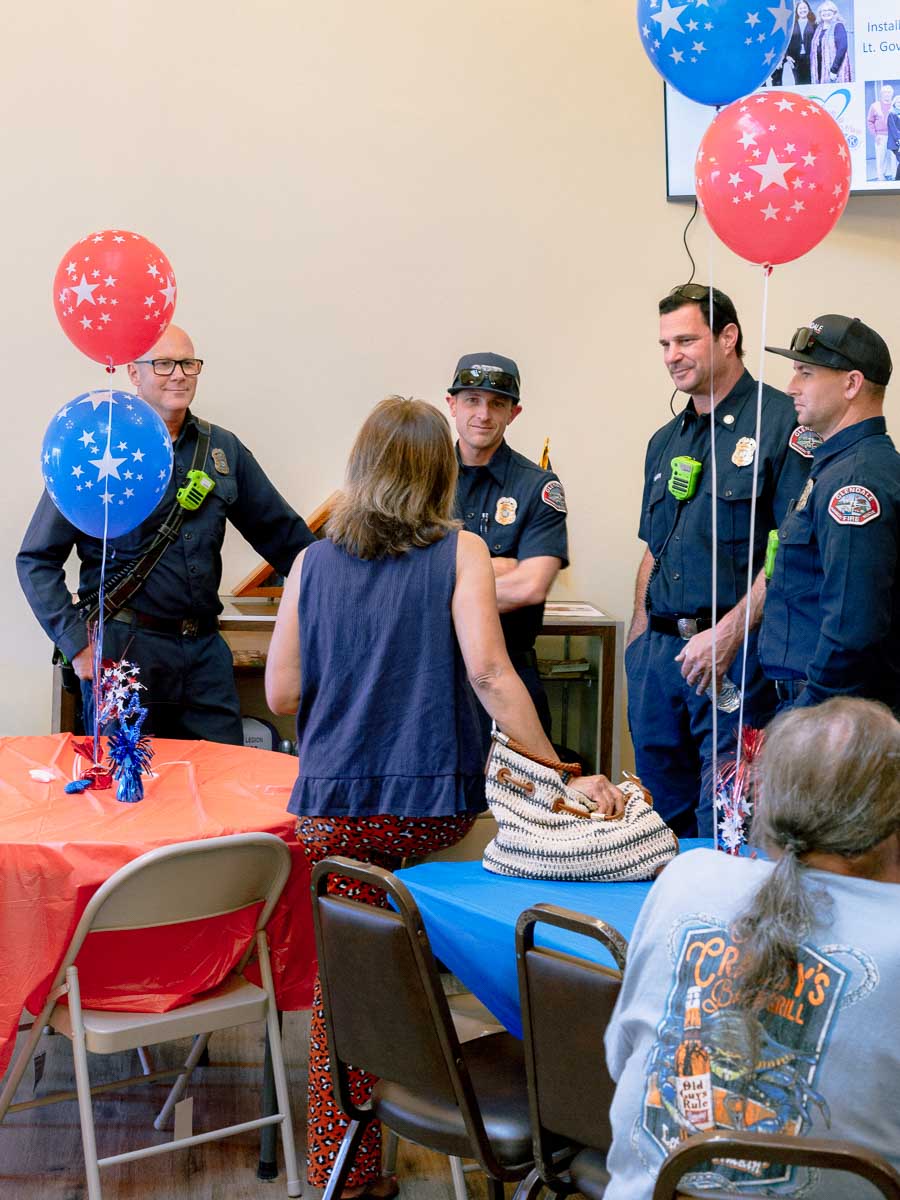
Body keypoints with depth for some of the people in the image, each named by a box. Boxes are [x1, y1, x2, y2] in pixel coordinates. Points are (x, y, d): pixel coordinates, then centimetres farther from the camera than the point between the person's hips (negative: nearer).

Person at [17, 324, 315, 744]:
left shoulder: (224, 449, 10)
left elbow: (282, 532, 19)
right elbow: (37, 559, -3)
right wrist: (77, 643, -11)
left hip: (205, 648, 4)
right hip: (124, 647, -4)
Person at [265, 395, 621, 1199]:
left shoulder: (315, 562, 6)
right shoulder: (459, 552, -3)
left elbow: (281, 694, 6)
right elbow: (488, 671, -15)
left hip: (335, 804, 2)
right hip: (432, 804, -2)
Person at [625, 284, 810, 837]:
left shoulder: (782, 424, -7)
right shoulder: (666, 441, 17)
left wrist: (729, 633, -18)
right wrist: (640, 637, 14)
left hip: (736, 652, -7)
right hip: (659, 651, 7)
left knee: (724, 830, -4)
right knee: (663, 812, 13)